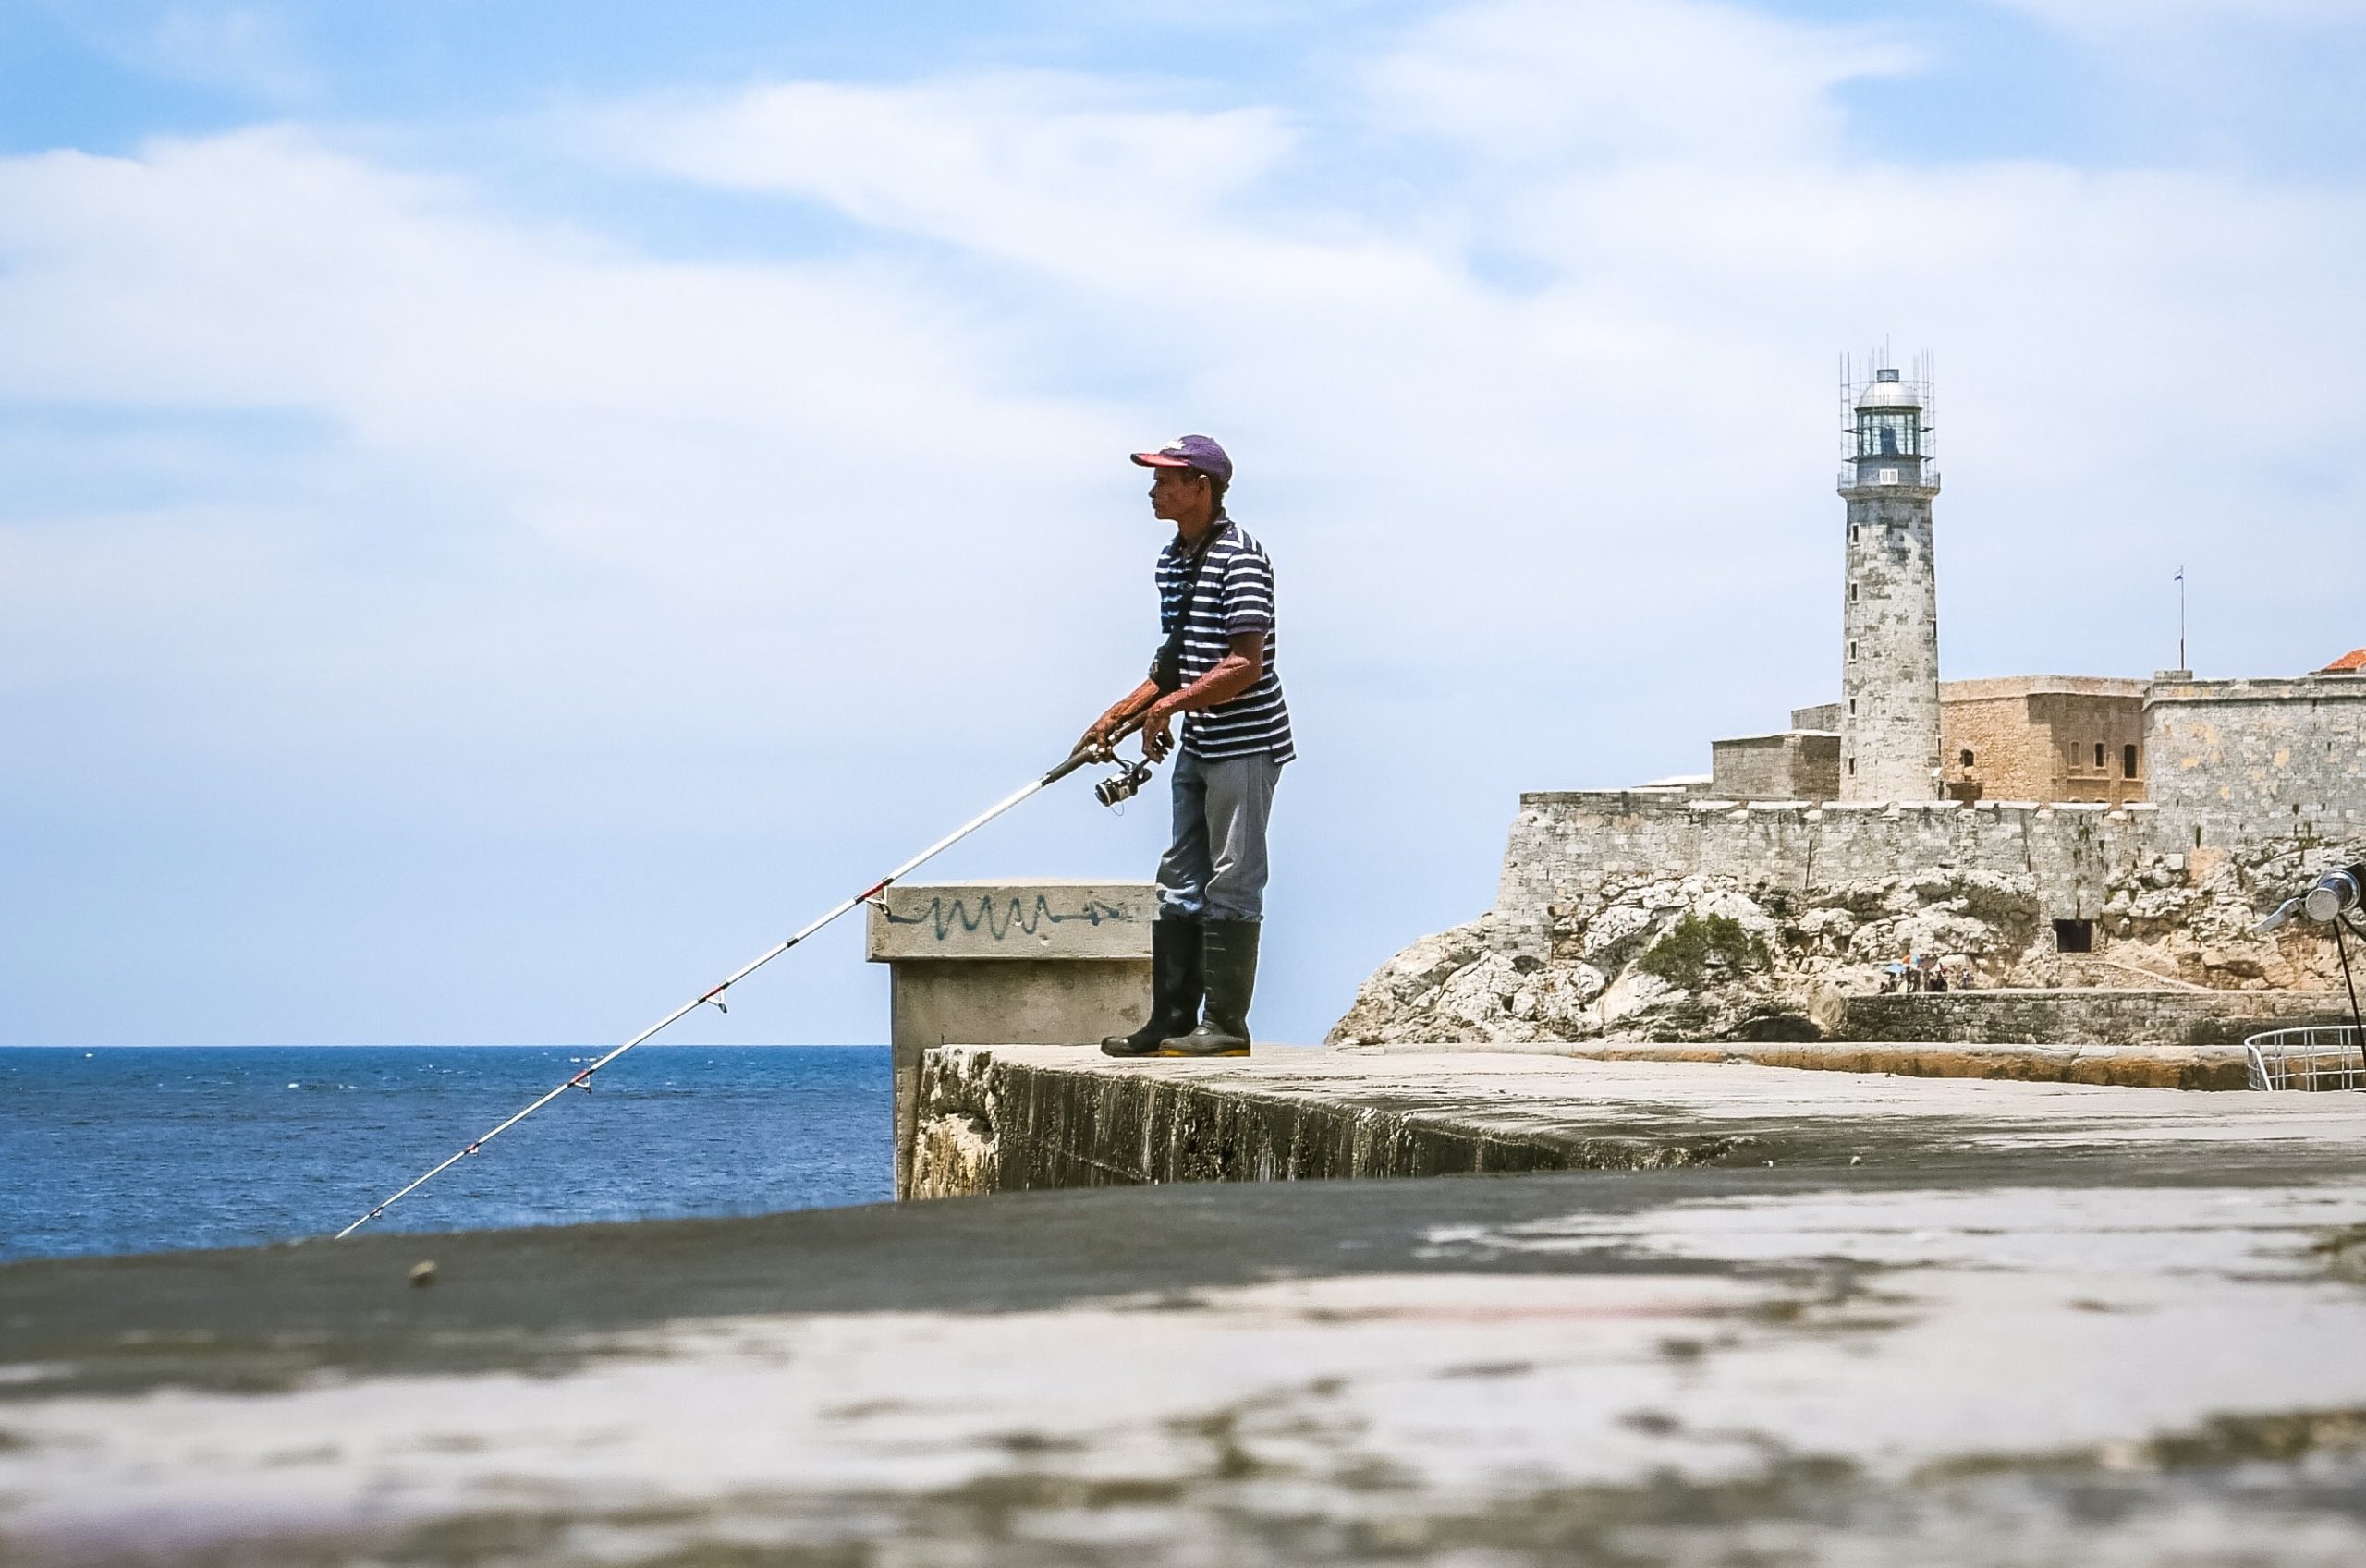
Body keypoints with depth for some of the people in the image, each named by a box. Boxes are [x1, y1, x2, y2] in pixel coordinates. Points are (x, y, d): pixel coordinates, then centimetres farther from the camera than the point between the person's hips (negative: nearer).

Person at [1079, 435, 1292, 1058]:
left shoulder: (1239, 557, -15)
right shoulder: (1172, 559, 13)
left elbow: (1246, 665, -21)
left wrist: (1170, 704, -19)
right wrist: (1118, 714, 13)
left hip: (1245, 744, -9)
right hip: (1197, 747, 9)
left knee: (1231, 883, -5)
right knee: (1180, 881, 10)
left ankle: (1227, 1025, -1)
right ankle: (1171, 1021, 15)